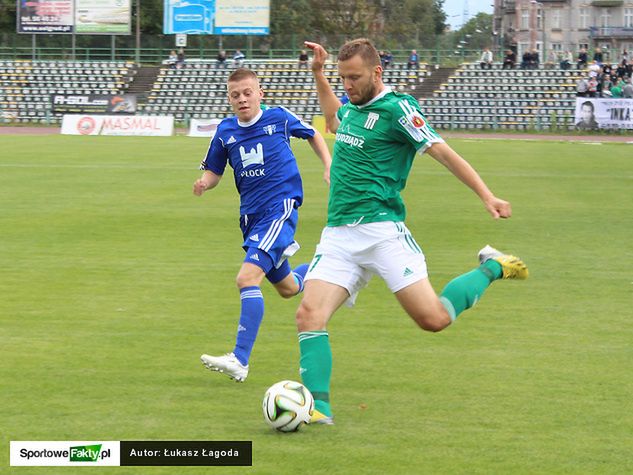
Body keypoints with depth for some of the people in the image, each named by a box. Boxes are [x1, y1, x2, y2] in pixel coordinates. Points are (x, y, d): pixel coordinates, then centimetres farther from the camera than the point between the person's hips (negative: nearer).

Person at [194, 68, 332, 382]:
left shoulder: (279, 118, -3)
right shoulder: (225, 131, 5)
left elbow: (312, 135, 15)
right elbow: (214, 172, 11)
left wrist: (328, 166, 3)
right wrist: (203, 183, -12)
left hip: (280, 207, -6)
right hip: (251, 215, 6)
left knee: (248, 277, -23)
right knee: (287, 288, 19)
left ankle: (240, 360, -27)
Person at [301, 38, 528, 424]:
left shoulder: (396, 109, -7)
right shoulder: (353, 107, 17)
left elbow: (442, 152, -10)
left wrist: (487, 196, -18)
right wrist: (319, 74, 35)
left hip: (380, 229, -7)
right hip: (338, 234, 7)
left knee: (433, 318, -11)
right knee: (310, 313, -14)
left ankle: (492, 269, 14)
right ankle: (318, 405, -14)